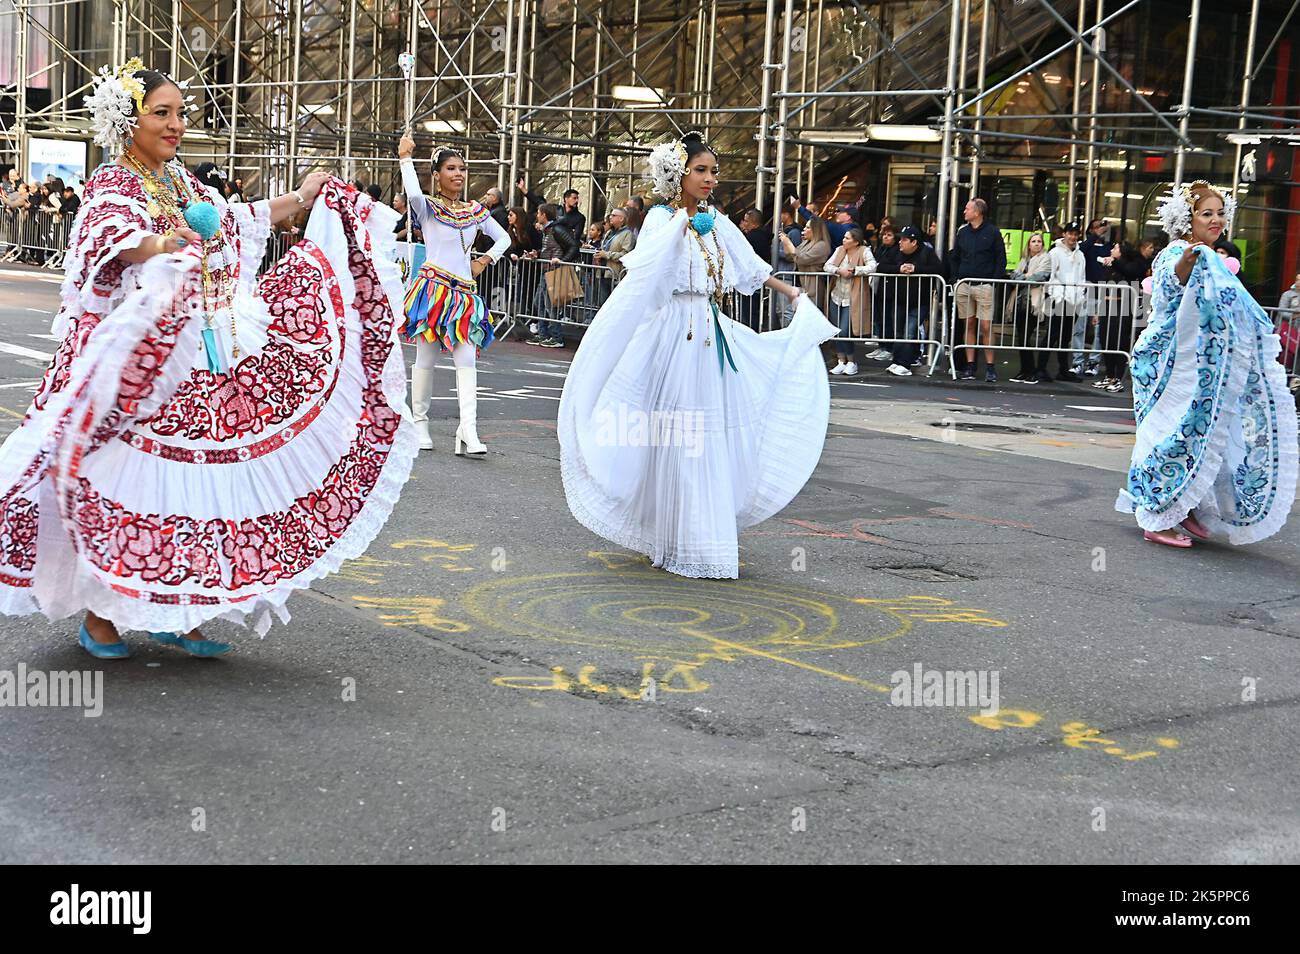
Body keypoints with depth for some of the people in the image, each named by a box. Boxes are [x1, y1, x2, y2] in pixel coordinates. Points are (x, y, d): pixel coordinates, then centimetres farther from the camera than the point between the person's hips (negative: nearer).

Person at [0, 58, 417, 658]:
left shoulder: (183, 183, 16)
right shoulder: (111, 184, -7)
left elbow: (237, 222, 31)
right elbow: (116, 232, -29)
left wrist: (303, 199, 30)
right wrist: (158, 247, -51)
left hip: (195, 365, 7)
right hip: (130, 358, -7)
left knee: (188, 479, 5)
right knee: (117, 479, -3)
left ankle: (173, 613, 14)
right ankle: (98, 615, 9)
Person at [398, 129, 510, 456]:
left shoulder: (475, 211, 14)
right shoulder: (428, 207, 0)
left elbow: (504, 238, 24)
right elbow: (413, 194, -24)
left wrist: (485, 260, 9)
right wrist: (405, 158, -18)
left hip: (464, 293, 4)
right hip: (432, 288, -4)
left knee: (467, 361, -7)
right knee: (426, 358, 3)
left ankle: (468, 433, -14)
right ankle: (419, 423, 15)